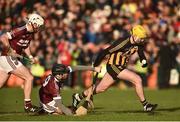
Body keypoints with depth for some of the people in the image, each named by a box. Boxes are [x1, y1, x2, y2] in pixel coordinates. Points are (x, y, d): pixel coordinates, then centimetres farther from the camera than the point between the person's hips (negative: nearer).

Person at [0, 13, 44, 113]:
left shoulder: (30, 34, 10)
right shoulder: (20, 31, -19)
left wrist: (30, 56, 13)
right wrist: (10, 51, -21)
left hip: (12, 59, 9)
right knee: (29, 77, -7)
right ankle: (27, 105, -3)